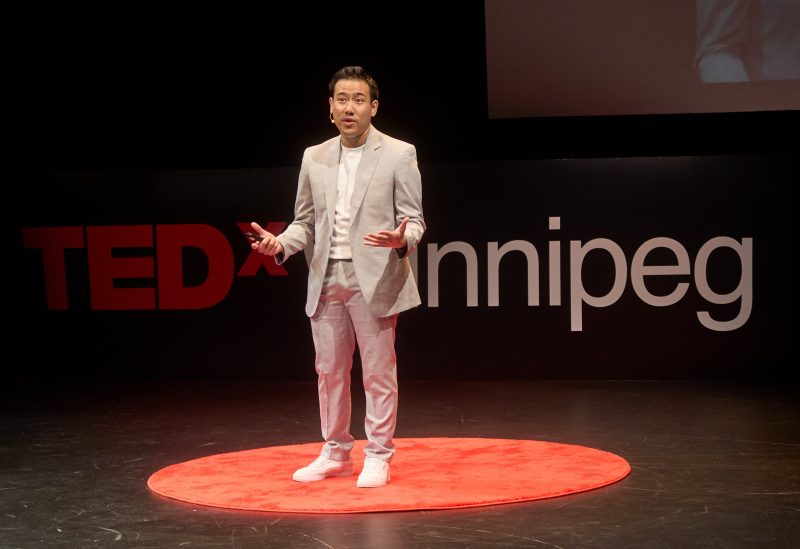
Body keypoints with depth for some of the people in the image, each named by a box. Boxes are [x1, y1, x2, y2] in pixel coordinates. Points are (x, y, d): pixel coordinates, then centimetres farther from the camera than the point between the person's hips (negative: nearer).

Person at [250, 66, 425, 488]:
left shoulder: (398, 154, -2)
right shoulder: (314, 158, 10)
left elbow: (414, 220, -3)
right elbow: (305, 222, 13)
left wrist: (401, 239, -25)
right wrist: (280, 244, -7)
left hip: (374, 280, -4)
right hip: (326, 280, 4)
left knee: (378, 374, 2)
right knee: (329, 372, 11)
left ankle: (378, 457, 13)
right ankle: (335, 454, 24)